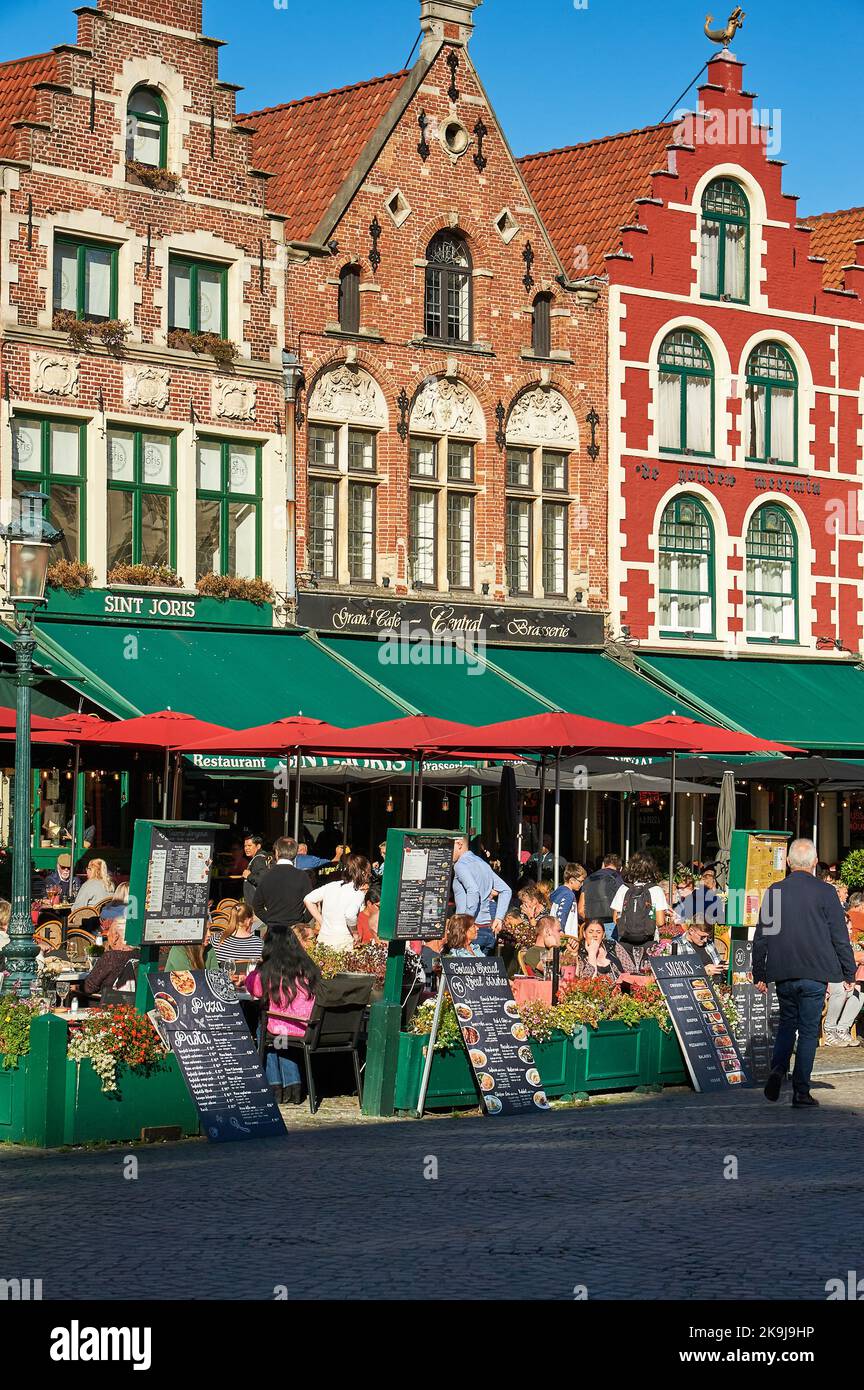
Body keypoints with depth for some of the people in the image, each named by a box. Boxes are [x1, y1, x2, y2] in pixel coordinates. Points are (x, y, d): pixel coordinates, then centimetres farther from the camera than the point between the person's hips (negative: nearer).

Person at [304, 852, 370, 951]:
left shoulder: (332, 886, 9)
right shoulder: (359, 893, -9)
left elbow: (307, 900, 9)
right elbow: (350, 916, -25)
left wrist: (321, 922, 13)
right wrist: (355, 934, -8)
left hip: (322, 939, 6)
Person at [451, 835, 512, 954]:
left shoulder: (460, 865, -7)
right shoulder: (482, 863, 19)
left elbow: (473, 891, -24)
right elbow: (506, 890, 17)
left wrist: (466, 920, -21)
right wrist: (499, 918, 11)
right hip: (489, 930, 8)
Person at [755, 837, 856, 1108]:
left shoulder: (774, 891, 2)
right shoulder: (825, 893, -6)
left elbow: (761, 936, 6)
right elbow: (840, 936, -4)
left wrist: (759, 974, 14)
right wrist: (849, 973, 6)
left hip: (782, 974, 3)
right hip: (814, 974, -3)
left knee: (787, 1022, 20)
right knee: (809, 1030, 5)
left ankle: (778, 1068, -3)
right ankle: (801, 1091, 3)